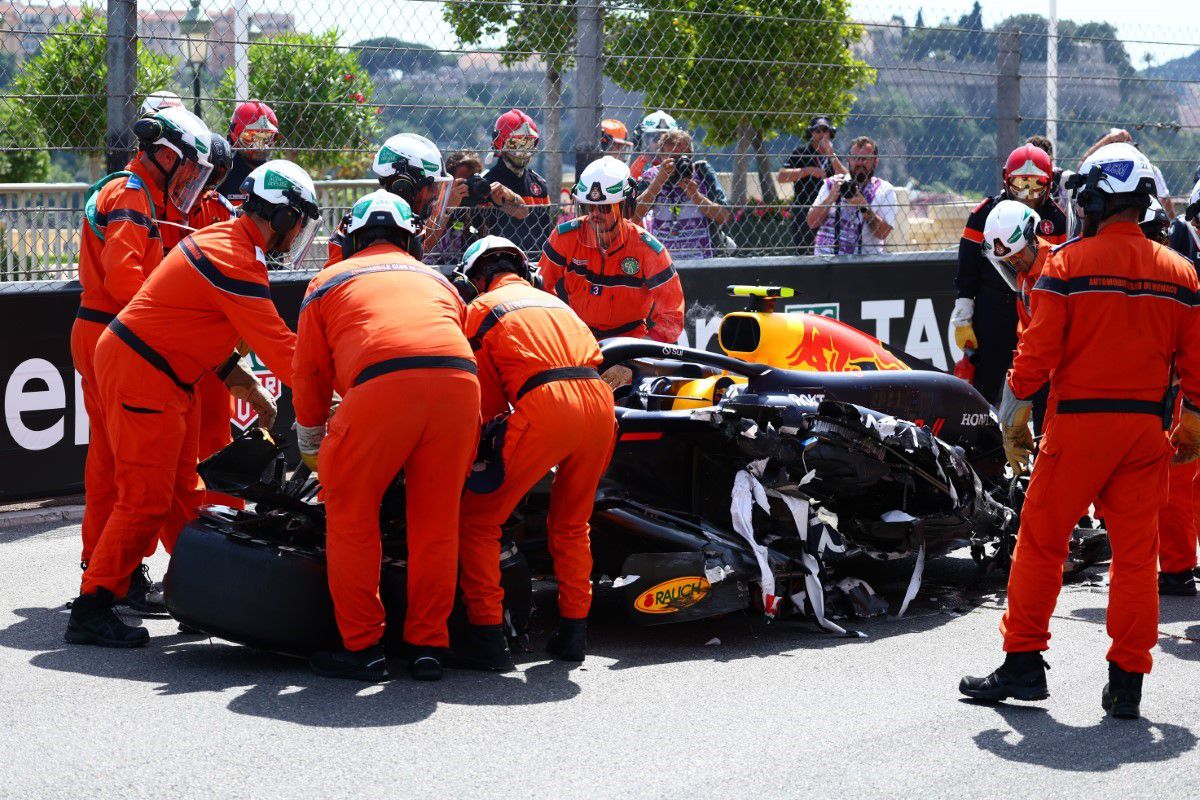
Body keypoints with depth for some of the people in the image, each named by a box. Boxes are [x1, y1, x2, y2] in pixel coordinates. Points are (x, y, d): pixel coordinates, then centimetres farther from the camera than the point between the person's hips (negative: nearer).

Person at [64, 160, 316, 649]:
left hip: (164, 375, 11)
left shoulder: (224, 238, 11)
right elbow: (277, 346, -20)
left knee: (180, 490, 16)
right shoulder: (236, 261, -21)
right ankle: (91, 611, -5)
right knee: (146, 498, -9)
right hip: (141, 374, -11)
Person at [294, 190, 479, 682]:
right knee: (437, 521, 14)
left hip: (382, 384, -3)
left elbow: (310, 374, 28)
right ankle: (427, 646, 17)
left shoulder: (328, 282, 27)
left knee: (351, 516, 10)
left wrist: (311, 449, 42)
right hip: (459, 382, 3)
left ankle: (361, 647, 10)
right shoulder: (439, 281, 35)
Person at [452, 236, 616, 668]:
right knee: (571, 524, 25)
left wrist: (491, 437, 28)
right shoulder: (554, 301, 34)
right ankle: (574, 631, 24)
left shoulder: (481, 308, 17)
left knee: (478, 520, 6)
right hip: (600, 401, 6)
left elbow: (488, 394, 11)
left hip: (545, 405, -6)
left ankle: (487, 634, 1)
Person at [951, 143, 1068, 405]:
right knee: (984, 389, 1)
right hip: (993, 312, -2)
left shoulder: (1056, 218, 6)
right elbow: (966, 272, -1)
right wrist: (962, 321, -5)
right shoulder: (985, 213, -2)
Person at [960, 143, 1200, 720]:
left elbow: (1038, 350, -9)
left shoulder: (1068, 262, -7)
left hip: (1079, 421, -4)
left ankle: (1023, 664, 8)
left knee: (1041, 542, 6)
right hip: (1146, 427, 4)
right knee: (1136, 552, 7)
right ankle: (1127, 683, 9)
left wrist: (1015, 419, 0)